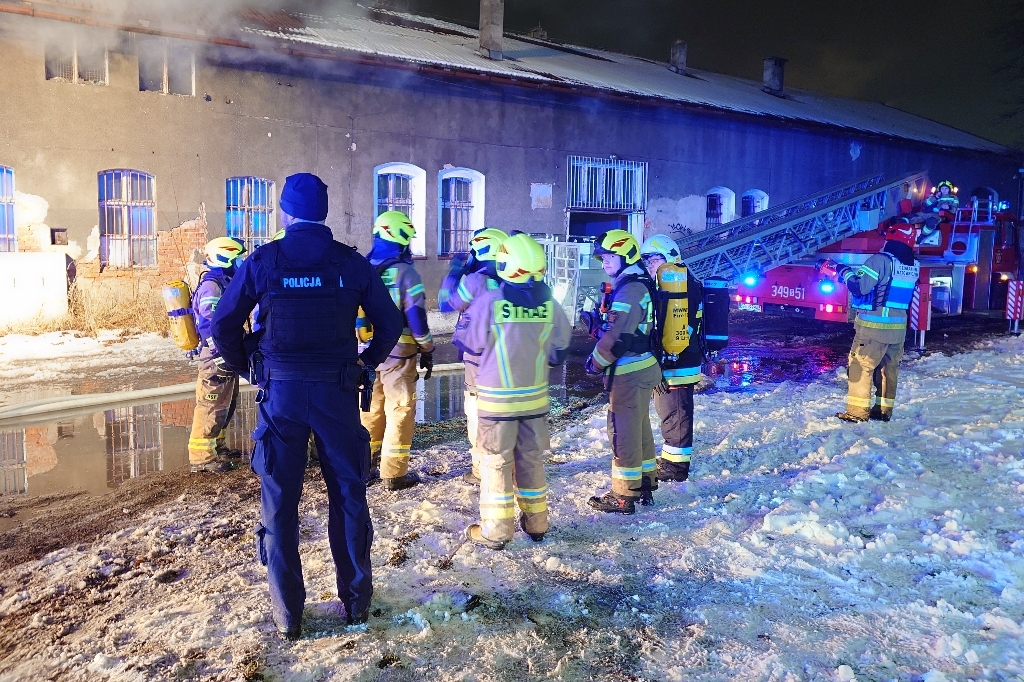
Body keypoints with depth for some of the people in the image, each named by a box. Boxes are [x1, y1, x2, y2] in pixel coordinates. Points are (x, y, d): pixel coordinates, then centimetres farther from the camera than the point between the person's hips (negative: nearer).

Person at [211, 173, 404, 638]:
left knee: (278, 502, 10)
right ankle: (356, 600, 24)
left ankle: (287, 615, 18)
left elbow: (224, 325, -1)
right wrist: (368, 363, 16)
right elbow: (390, 323, 2)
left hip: (280, 392, 0)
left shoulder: (262, 261, -2)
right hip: (337, 391, 1)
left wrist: (245, 369, 14)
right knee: (348, 496, 13)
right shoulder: (351, 262, 0)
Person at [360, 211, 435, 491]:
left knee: (371, 408, 18)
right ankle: (394, 473, 7)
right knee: (399, 411, 3)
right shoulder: (405, 272, -14)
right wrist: (427, 350, -4)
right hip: (397, 353, -6)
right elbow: (416, 317, -15)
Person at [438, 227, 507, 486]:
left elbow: (446, 303, -4)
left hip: (479, 356, -7)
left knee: (477, 411, 3)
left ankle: (481, 470, 9)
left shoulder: (476, 280, -18)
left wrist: (454, 271, 6)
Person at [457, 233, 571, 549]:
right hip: (536, 396, 4)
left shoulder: (488, 301, -17)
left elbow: (471, 342, -4)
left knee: (496, 461, 7)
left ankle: (495, 530, 13)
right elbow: (559, 349, 5)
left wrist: (469, 313, 12)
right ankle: (536, 523, 27)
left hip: (497, 398, -3)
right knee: (531, 459, 16)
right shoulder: (549, 304, -6)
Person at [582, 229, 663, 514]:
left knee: (623, 430, -3)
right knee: (640, 427, 18)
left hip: (629, 373, -10)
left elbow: (617, 336, -24)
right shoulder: (641, 284, 14)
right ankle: (645, 484, 30)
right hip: (642, 367, 10)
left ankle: (624, 495, 6)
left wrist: (595, 362, -11)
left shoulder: (629, 289, -19)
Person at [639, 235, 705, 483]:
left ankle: (677, 465, 9)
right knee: (668, 413, 20)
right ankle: (670, 459, 33)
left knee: (675, 415, -1)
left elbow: (682, 332, -24)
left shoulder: (682, 287, -16)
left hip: (677, 366, -11)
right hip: (666, 365, 11)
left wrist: (668, 361, -25)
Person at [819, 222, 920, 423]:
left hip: (874, 325, -7)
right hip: (899, 326, 7)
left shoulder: (881, 260, -16)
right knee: (889, 366, 14)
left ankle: (857, 411, 1)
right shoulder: (914, 266, 8)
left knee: (860, 365, 0)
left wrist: (843, 271, -3)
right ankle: (884, 409, 22)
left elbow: (859, 286, -20)